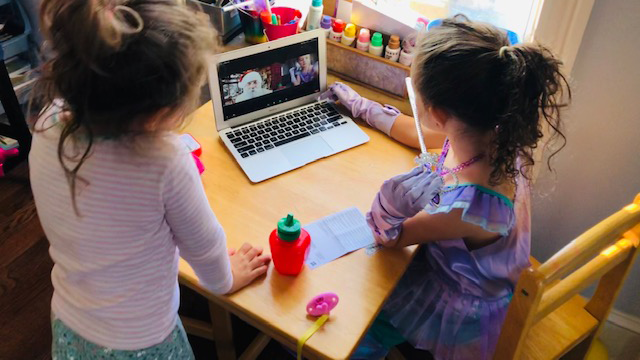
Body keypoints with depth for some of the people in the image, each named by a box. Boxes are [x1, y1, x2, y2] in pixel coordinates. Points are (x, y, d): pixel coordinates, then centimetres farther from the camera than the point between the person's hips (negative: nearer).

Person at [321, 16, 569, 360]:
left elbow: (389, 237, -24)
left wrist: (394, 198, -46)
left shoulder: (468, 206, -44)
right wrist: (360, 105, 12)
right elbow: (421, 133, 0)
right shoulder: (490, 134, -23)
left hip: (460, 306, -6)